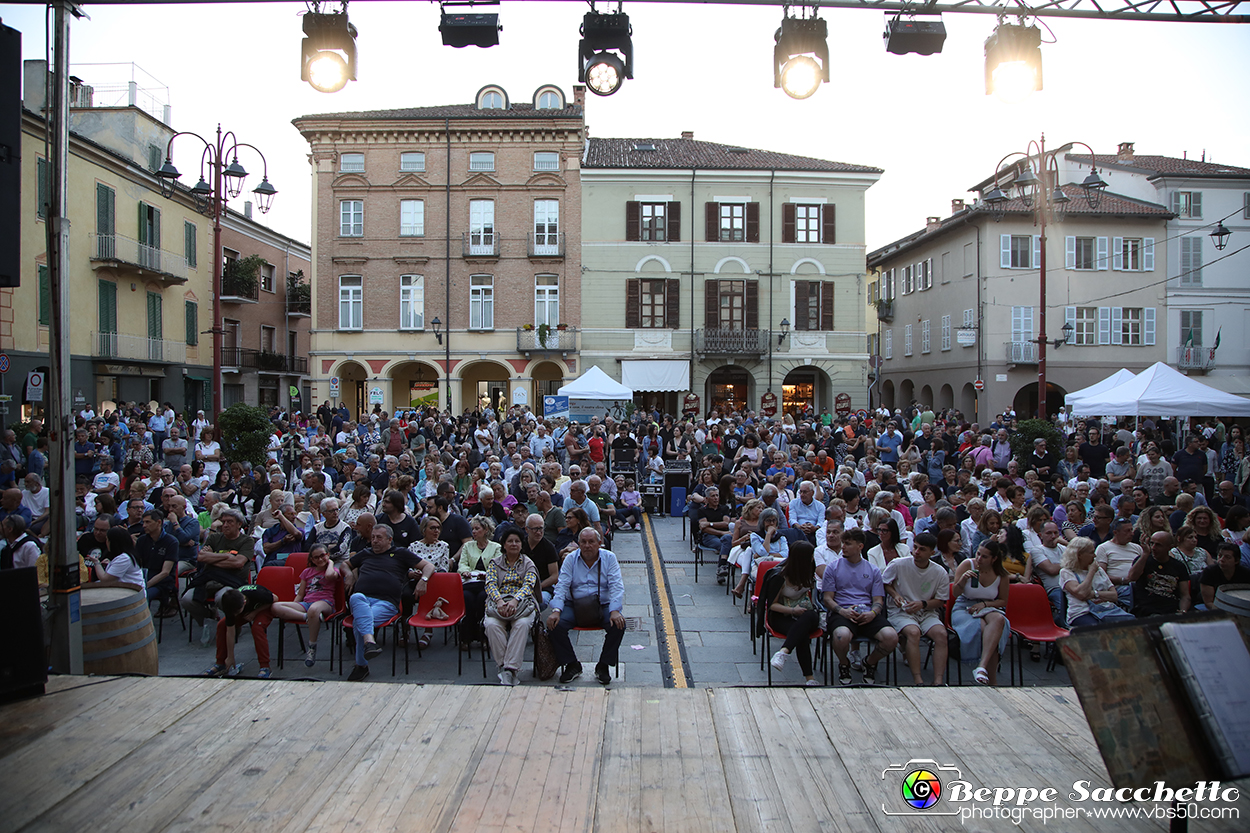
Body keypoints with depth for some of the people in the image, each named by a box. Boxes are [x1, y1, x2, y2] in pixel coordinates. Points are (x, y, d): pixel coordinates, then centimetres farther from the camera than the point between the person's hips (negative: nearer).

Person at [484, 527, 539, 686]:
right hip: (498, 603, 1)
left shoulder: (528, 564, 12)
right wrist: (499, 601, -22)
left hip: (522, 603, -1)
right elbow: (490, 584, 0)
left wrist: (515, 601, -26)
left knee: (522, 624, -34)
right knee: (492, 625, -32)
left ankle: (510, 670, -35)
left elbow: (529, 585, -6)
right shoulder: (495, 562, 15)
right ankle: (502, 666, -27)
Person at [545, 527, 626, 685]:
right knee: (554, 624, -23)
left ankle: (603, 666, -6)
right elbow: (562, 586, -3)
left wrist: (615, 611, -23)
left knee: (618, 625, -27)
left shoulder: (609, 558, 2)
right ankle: (572, 665, -3)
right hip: (574, 605, 1)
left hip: (603, 605, -1)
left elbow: (616, 586, -6)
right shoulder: (571, 559, 5)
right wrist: (556, 610, -20)